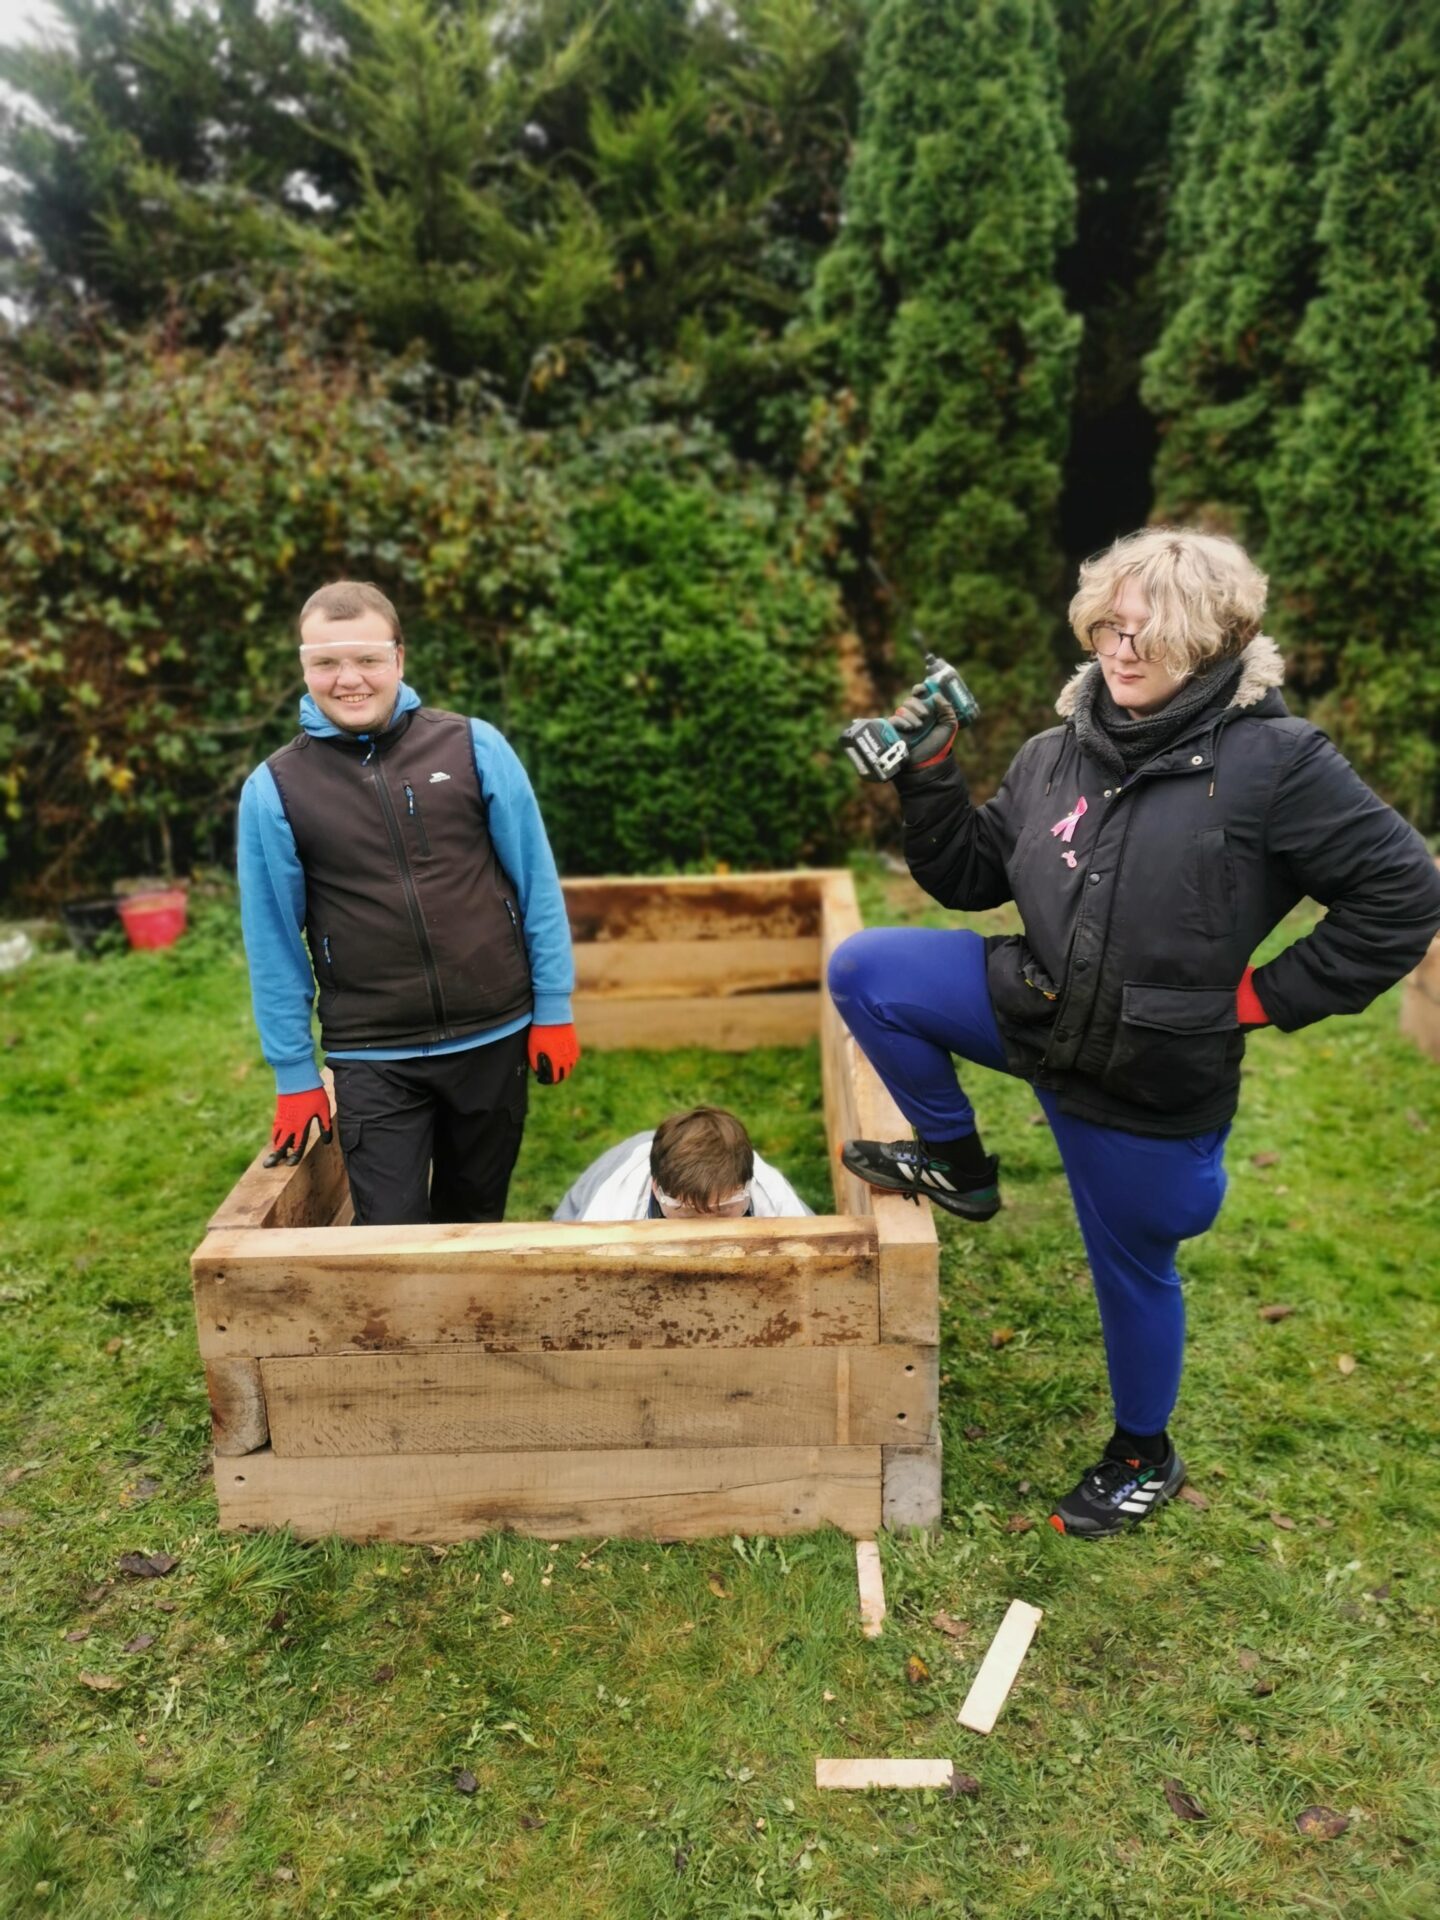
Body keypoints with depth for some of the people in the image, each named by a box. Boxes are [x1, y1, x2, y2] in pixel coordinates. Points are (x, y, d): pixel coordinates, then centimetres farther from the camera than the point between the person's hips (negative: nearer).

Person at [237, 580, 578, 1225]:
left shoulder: (475, 747, -4)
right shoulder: (274, 789, -4)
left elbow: (536, 882, 0)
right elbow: (273, 942, 1)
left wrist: (554, 1009, 0)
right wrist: (294, 1076, 2)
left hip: (495, 1038, 1)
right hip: (373, 1061, -1)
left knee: (475, 1218, 19)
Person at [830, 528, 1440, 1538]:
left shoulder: (1274, 760, -17)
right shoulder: (1056, 756, -1)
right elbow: (968, 877, 8)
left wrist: (1270, 993, -13)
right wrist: (931, 776, -5)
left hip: (1157, 1075, -4)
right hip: (1037, 1013, 5)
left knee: (1134, 1266, 13)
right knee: (863, 969, -9)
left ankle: (1145, 1455, 43)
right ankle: (955, 1160, 12)